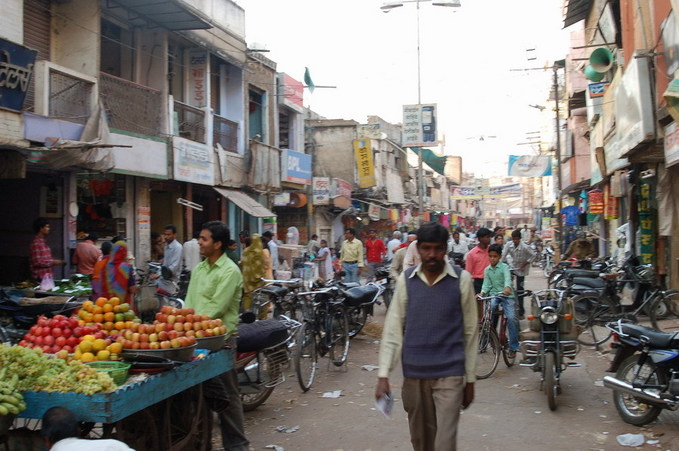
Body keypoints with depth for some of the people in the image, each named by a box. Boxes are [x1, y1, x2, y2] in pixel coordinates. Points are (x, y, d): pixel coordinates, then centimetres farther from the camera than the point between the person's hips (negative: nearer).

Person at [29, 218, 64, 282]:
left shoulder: (43, 242, 14)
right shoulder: (36, 243, -14)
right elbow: (37, 262, -19)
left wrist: (54, 261, 10)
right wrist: (53, 262, -14)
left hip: (47, 276, 9)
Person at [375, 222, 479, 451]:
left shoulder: (462, 280, -3)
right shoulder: (405, 280, 0)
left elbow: (470, 332, 2)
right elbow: (393, 329, 0)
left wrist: (470, 378, 4)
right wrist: (383, 374, -6)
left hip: (450, 374, -2)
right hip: (413, 374, 2)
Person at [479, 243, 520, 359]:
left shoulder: (504, 267, -3)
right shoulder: (487, 270, 11)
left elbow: (507, 278, -22)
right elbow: (486, 284, 4)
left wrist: (507, 288, -43)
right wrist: (482, 293, -18)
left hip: (507, 296, -3)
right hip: (494, 296, 3)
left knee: (512, 318, -19)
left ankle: (513, 347, -8)